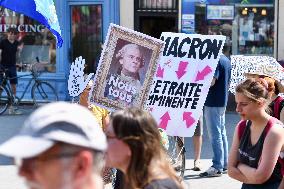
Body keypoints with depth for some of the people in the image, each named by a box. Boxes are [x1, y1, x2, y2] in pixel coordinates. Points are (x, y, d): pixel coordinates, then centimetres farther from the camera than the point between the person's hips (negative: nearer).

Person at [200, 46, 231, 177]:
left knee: (215, 135, -7)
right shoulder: (227, 61, 14)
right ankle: (224, 165, 20)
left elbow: (211, 82, -24)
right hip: (222, 102, 10)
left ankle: (217, 167, -5)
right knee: (221, 133, 14)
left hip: (213, 103, -10)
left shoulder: (216, 61, -17)